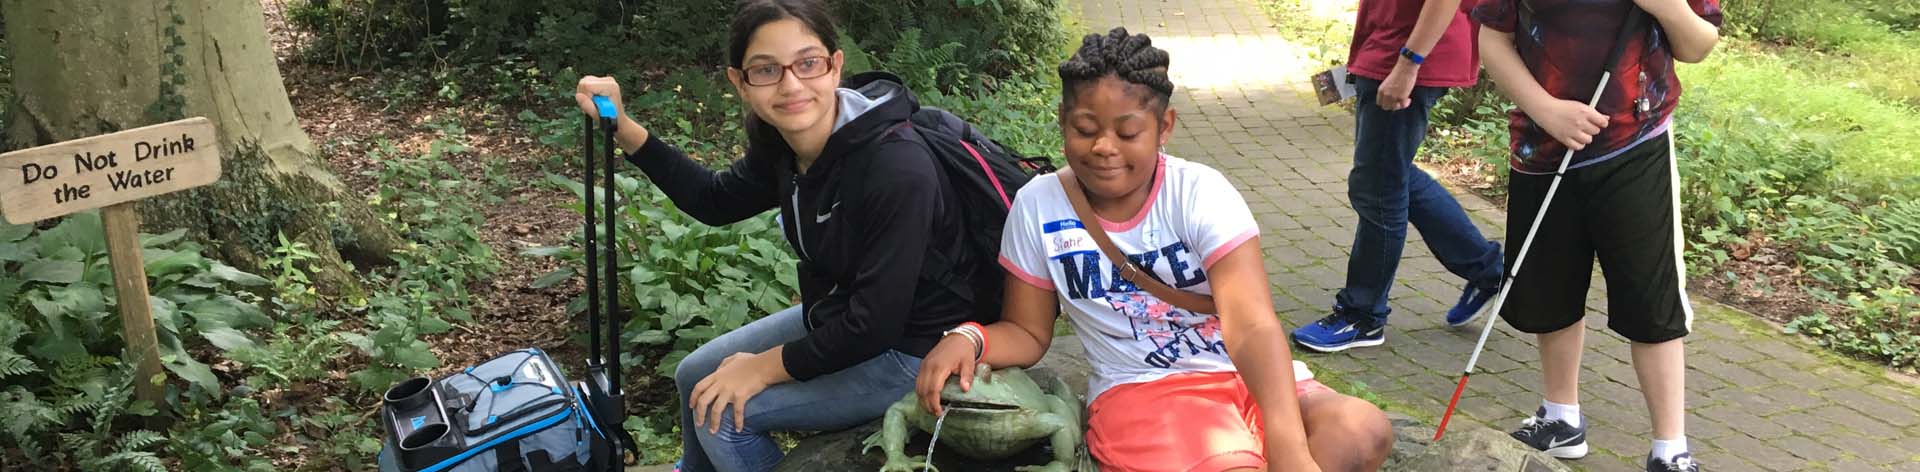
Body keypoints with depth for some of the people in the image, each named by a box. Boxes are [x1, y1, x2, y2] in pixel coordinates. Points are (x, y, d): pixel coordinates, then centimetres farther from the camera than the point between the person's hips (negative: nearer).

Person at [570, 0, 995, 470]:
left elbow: (876, 324, -29)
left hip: (912, 349, -8)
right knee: (697, 378, 15)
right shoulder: (783, 142, -8)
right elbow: (715, 200, 10)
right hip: (841, 317, 8)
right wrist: (622, 129, -1)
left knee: (722, 412, -11)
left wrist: (766, 366, -16)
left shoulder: (897, 168, -33)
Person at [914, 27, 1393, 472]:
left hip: (1245, 376, 2)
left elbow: (1254, 327, -20)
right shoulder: (1038, 206, -2)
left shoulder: (1200, 192, -8)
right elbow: (1027, 333, 9)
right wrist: (969, 339, -16)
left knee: (1362, 432, -29)